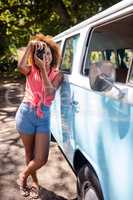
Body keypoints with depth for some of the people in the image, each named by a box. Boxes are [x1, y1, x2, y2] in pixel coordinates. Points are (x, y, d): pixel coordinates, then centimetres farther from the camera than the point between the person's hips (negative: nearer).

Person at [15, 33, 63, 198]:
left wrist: (43, 68, -18)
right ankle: (34, 181, 38)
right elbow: (20, 67, -24)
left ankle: (23, 176, 30)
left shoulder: (57, 75, 3)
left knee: (41, 159, -1)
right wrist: (30, 46, -22)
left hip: (44, 117, 1)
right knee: (29, 153, 12)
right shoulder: (31, 70, 2)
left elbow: (49, 92, -16)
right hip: (26, 114, -1)